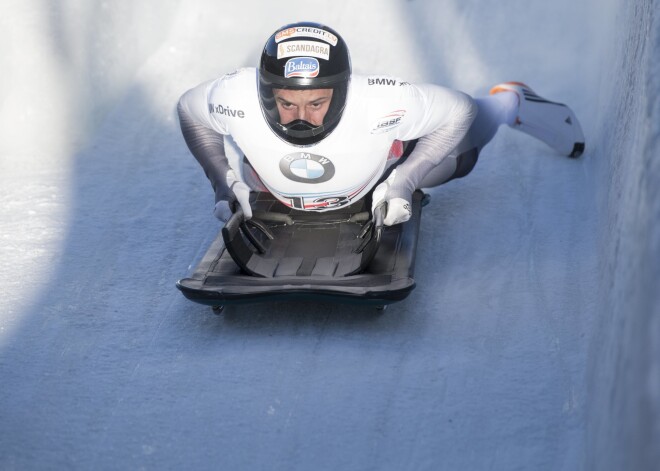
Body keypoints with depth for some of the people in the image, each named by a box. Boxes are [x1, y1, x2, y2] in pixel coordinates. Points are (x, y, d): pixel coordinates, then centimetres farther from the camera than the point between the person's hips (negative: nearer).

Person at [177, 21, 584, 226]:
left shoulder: (380, 103, -45)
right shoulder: (237, 97, -40)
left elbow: (457, 112, -26)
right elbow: (189, 108, -16)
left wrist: (404, 182, -29)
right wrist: (225, 182, -18)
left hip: (379, 183, -1)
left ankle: (512, 102, 53)